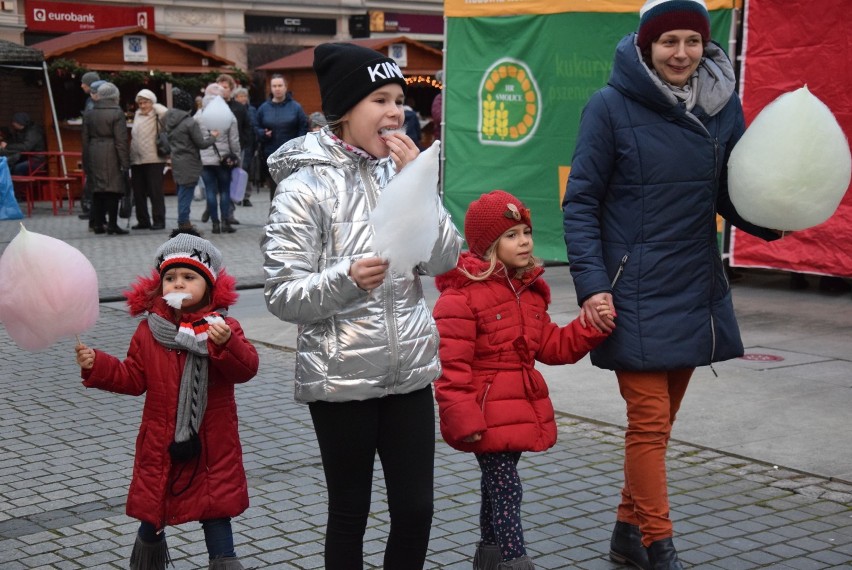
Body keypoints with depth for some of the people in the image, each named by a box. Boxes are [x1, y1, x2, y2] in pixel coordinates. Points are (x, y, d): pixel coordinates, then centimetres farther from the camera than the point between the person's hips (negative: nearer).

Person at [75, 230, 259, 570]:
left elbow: (246, 369, -17)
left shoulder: (222, 326, -6)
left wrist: (227, 345, -35)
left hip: (212, 443, -2)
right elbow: (133, 379, 4)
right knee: (152, 511, 16)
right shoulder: (149, 330, 1)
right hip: (161, 442, 3)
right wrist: (96, 366, -9)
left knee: (216, 509, 2)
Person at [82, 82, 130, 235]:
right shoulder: (117, 113, -7)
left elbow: (85, 139, 13)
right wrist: (125, 163, -9)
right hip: (111, 155, -5)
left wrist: (86, 163, 18)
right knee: (113, 189, -3)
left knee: (97, 190, 11)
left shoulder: (88, 114, 11)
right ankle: (112, 225, -5)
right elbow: (121, 140, -11)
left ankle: (97, 224, 14)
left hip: (94, 155, 6)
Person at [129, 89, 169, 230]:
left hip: (154, 160, -7)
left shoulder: (157, 116, -3)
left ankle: (159, 220, 2)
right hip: (136, 159, 7)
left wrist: (154, 107, -13)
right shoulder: (137, 115, 16)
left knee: (155, 191, -4)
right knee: (138, 192, 9)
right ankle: (143, 221, 17)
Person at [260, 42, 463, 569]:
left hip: (410, 369, 5)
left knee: (416, 509, 9)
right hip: (341, 378, -4)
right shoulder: (306, 186, -10)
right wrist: (347, 278, -30)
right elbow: (283, 296, -13)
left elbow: (446, 259, -2)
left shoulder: (403, 170, 6)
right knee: (350, 515, 10)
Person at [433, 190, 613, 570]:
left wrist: (592, 327, 1)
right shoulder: (461, 296, -16)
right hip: (487, 415, -8)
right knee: (506, 489, -8)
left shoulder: (529, 291, 11)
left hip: (522, 409, 8)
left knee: (497, 487, 19)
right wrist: (462, 419, -21)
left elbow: (552, 346, 15)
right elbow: (451, 366, -18)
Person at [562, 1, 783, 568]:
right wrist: (592, 284, -15)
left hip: (695, 293, 5)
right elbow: (581, 203, -6)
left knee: (659, 421, 14)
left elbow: (732, 197, 10)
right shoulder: (611, 106, -8)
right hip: (636, 296, -5)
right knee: (649, 421, -3)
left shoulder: (723, 105, 4)